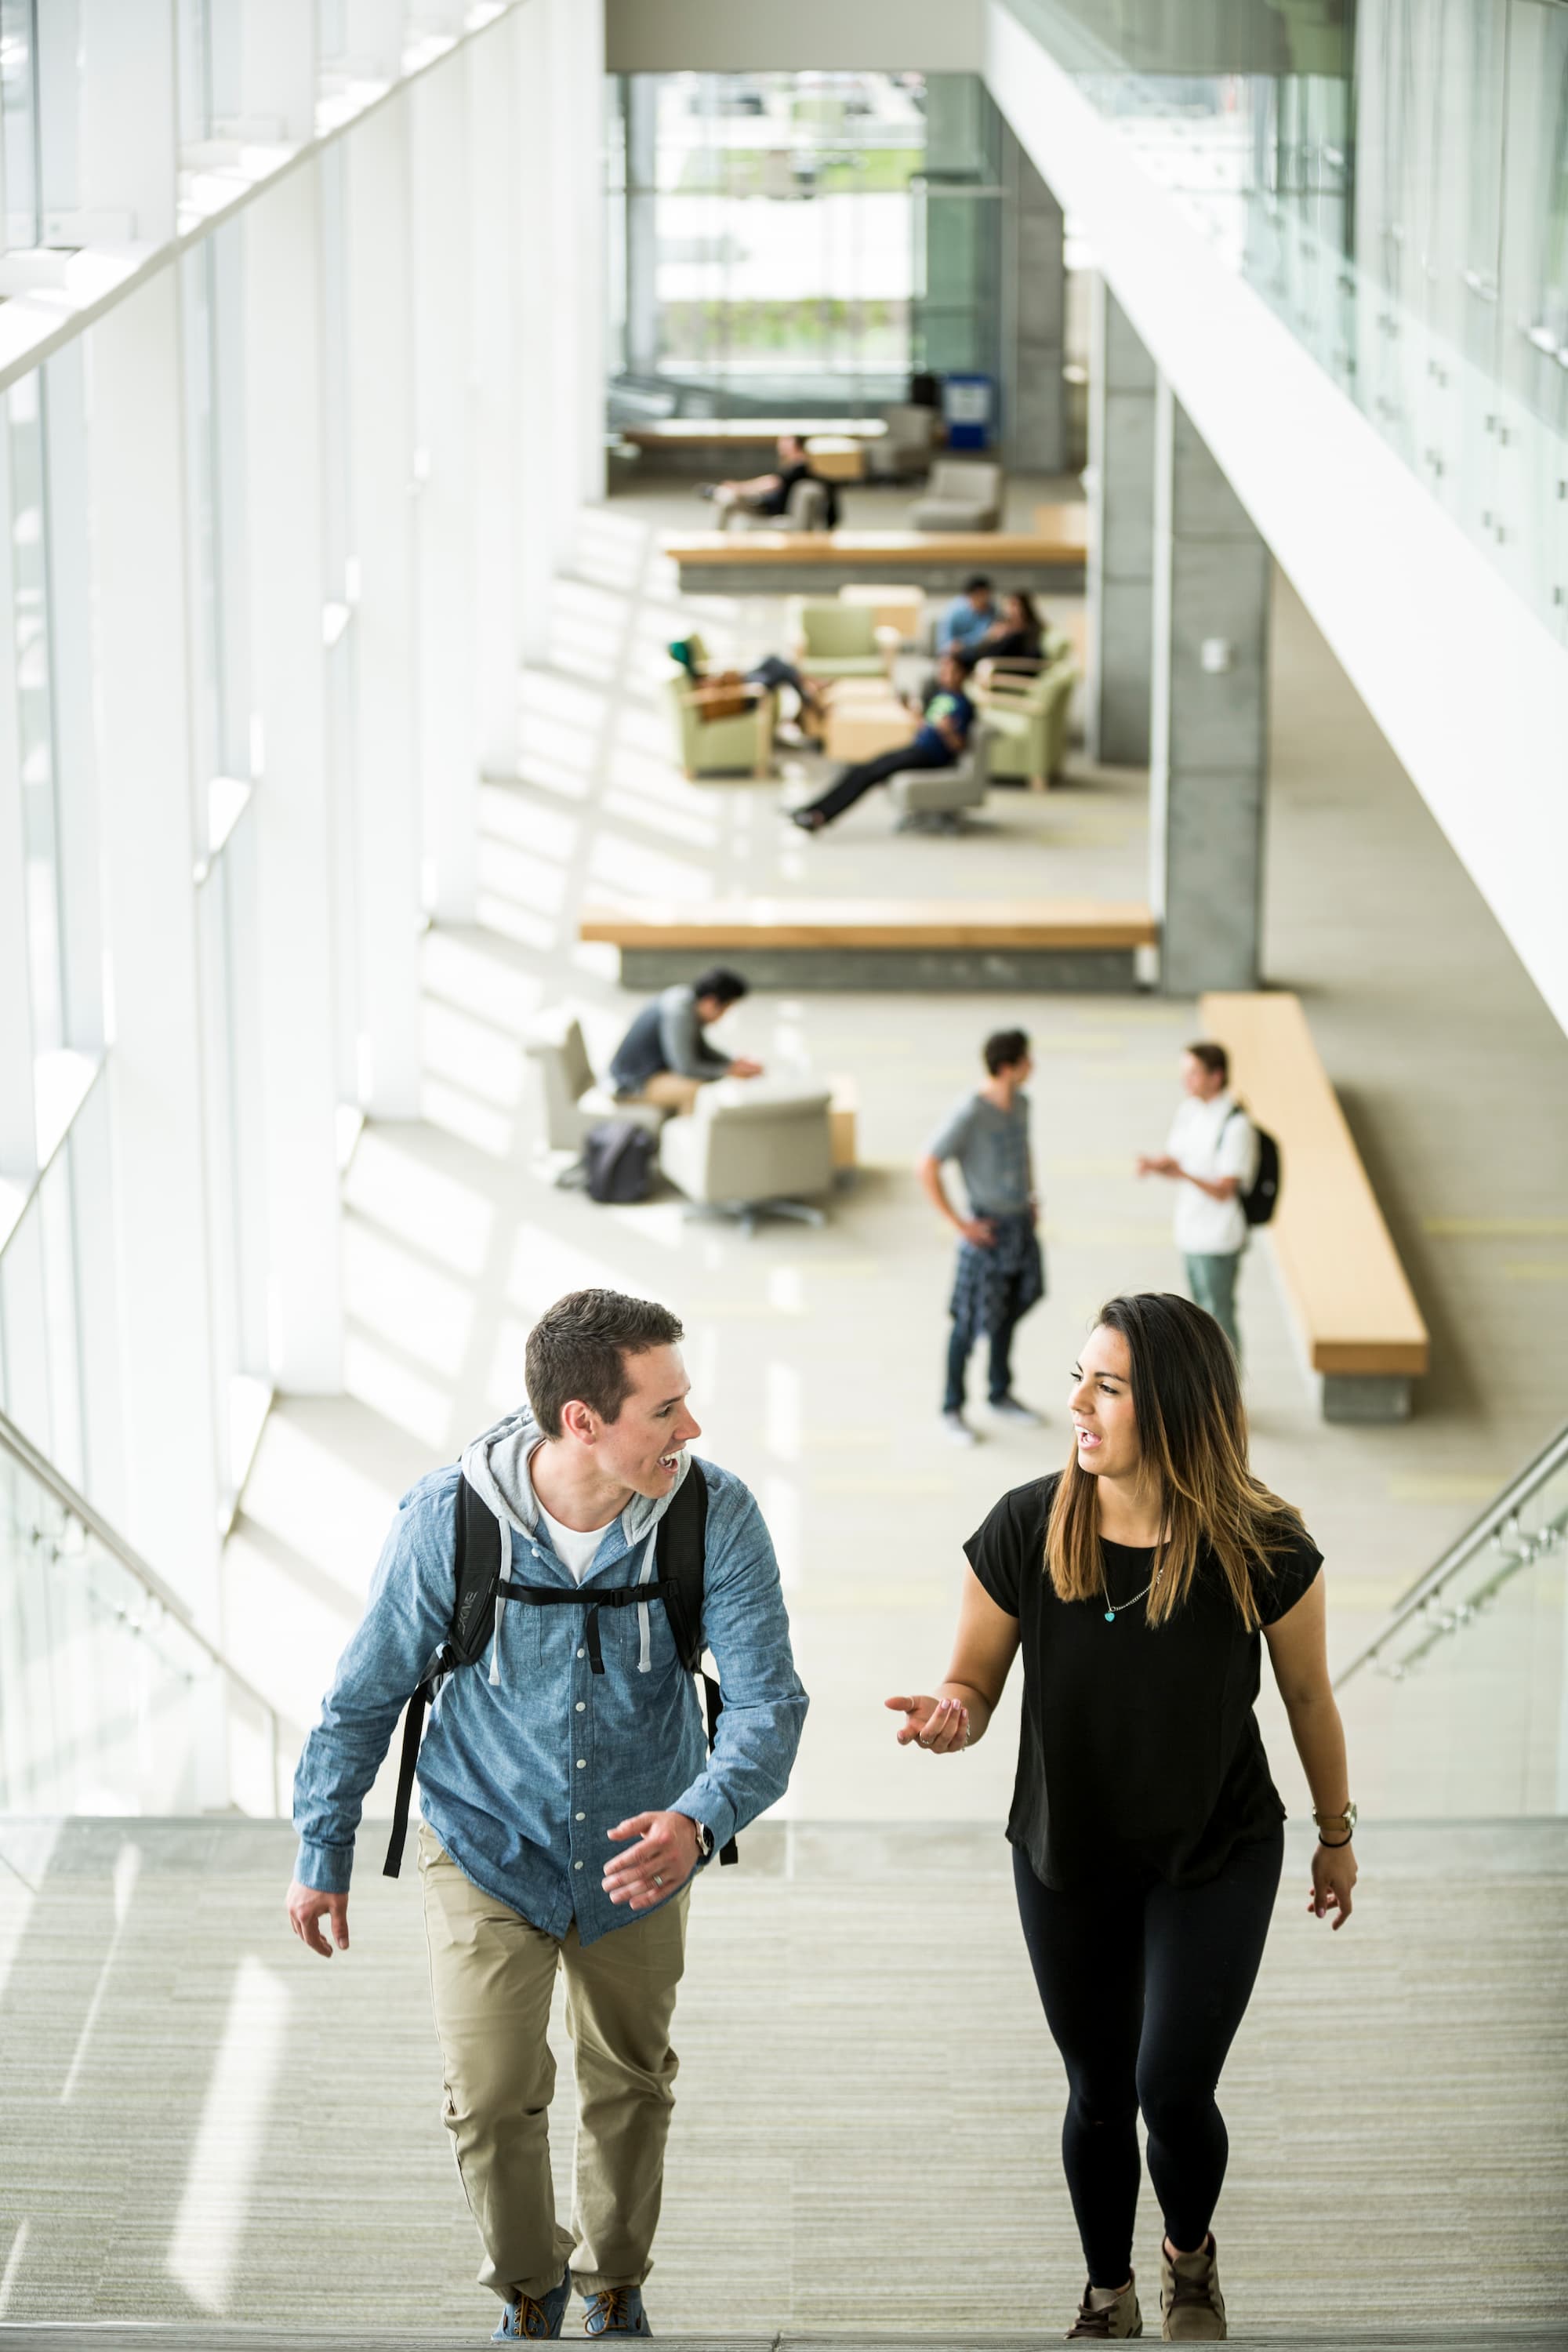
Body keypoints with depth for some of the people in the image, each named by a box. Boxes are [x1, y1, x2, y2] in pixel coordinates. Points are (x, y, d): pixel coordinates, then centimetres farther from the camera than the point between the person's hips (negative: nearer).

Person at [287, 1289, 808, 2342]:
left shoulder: (716, 1516, -24)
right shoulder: (450, 1519, -25)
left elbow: (769, 1701, -27)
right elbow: (366, 1694, -10)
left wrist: (700, 1821, -47)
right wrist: (323, 1853, 1)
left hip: (638, 1851, 2)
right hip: (488, 1846, -2)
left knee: (633, 2081, 19)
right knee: (492, 2096, -5)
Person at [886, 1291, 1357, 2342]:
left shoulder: (1261, 1546, -21)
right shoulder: (1027, 1528, -18)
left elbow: (1307, 1694, -4)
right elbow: (974, 1683, -8)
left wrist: (1338, 1834, 9)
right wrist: (950, 1716, -33)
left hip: (1218, 1855, -2)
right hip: (1067, 1857, 2)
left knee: (1173, 2089, -7)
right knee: (1099, 2095, 15)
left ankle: (1192, 2255, 29)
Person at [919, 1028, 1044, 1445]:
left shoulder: (1021, 1104, 2)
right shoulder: (969, 1114, -22)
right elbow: (927, 1167, -22)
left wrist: (1032, 1199, 14)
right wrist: (958, 1223, -18)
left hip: (1022, 1224, 7)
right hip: (988, 1230, -7)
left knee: (1011, 1312, 19)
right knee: (971, 1322, 2)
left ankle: (1001, 1395, 36)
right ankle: (952, 1408, 15)